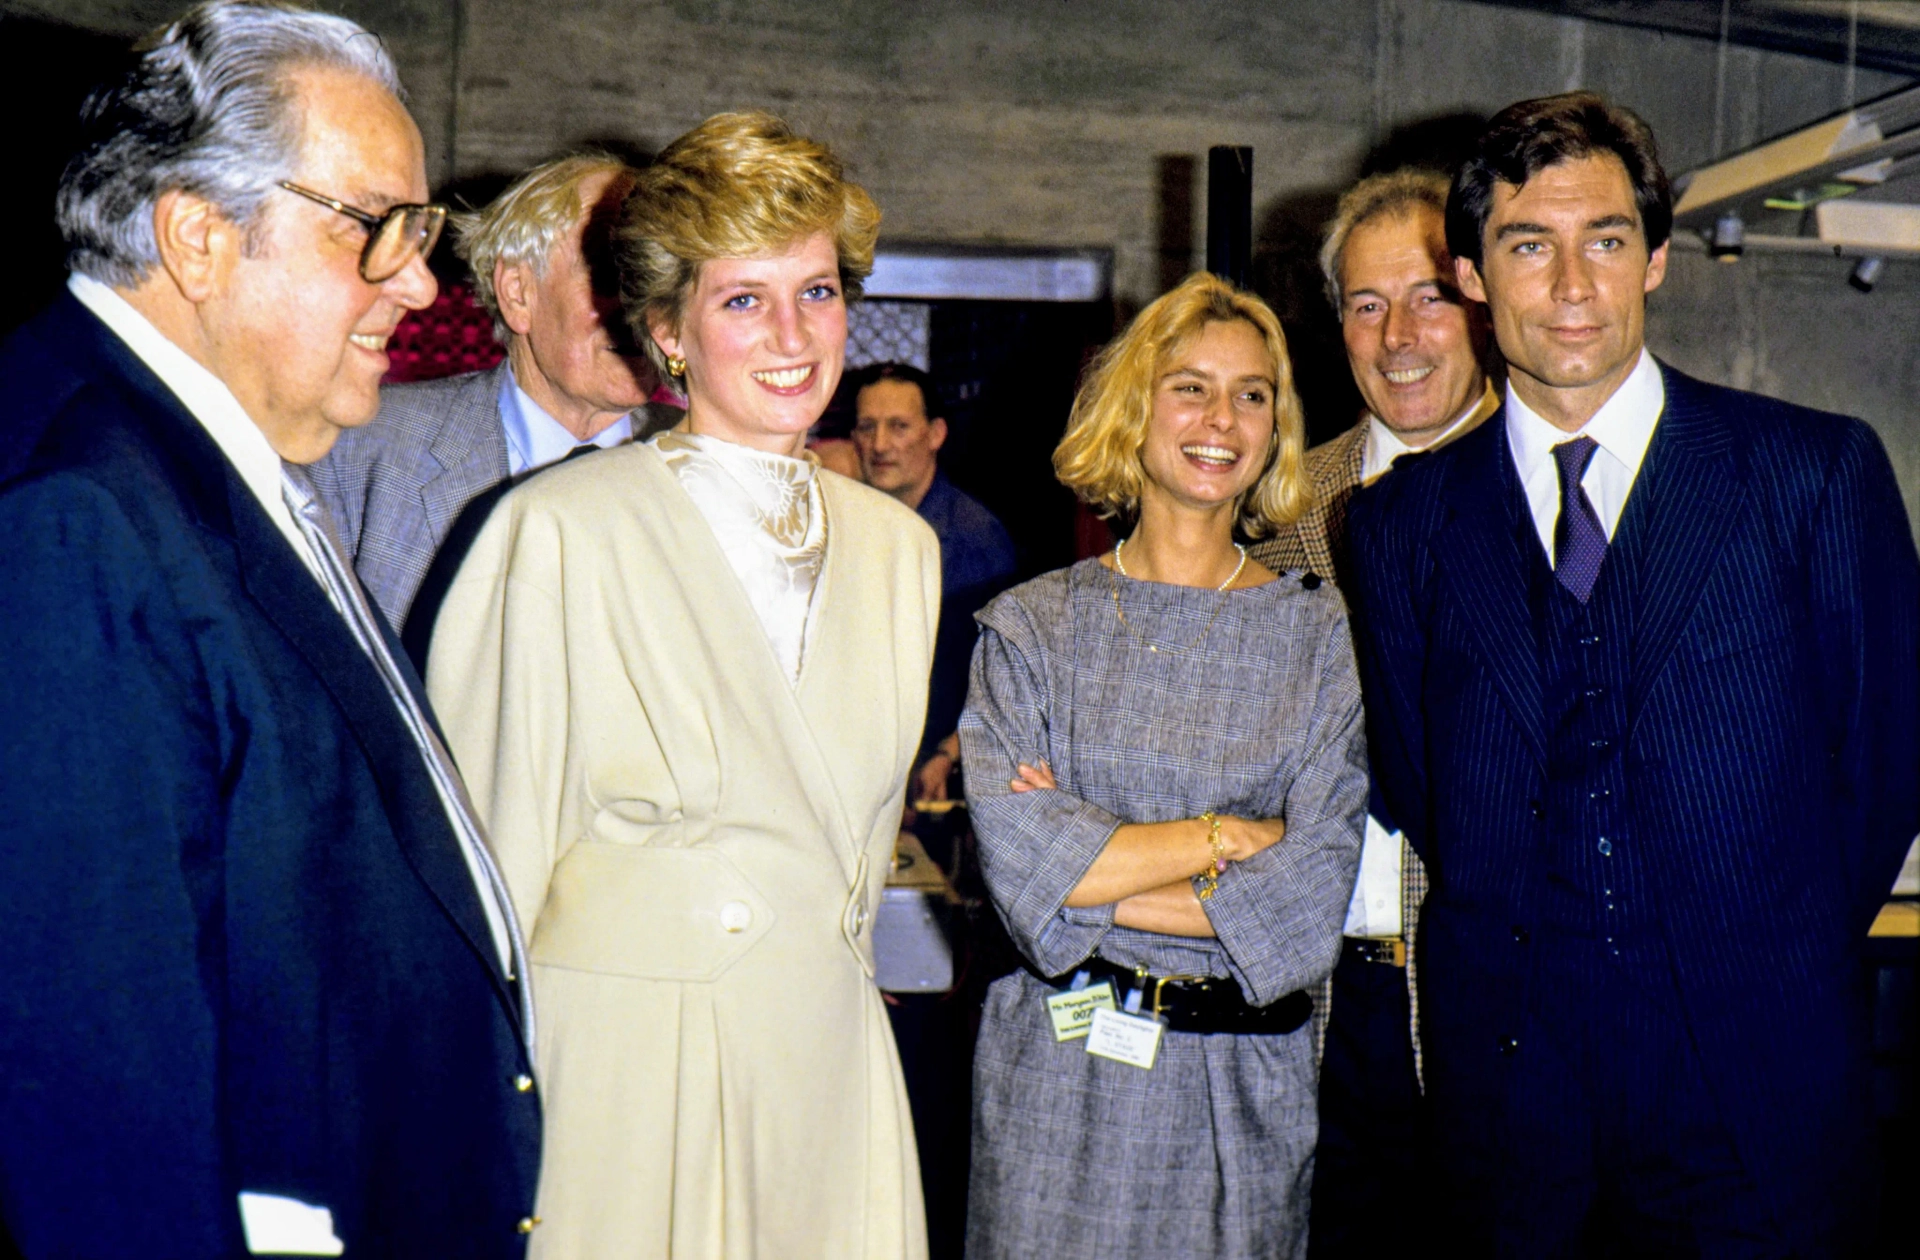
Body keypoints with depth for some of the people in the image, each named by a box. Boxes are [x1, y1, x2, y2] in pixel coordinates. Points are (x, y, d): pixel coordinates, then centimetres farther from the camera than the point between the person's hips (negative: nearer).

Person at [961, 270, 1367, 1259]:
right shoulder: (1032, 626, 0)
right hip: (1059, 1078, -1)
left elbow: (1313, 897, -7)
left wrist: (1091, 870, -11)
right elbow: (1017, 858, -12)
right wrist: (1232, 834, -11)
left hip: (1245, 1084, 1)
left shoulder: (1322, 634, 2)